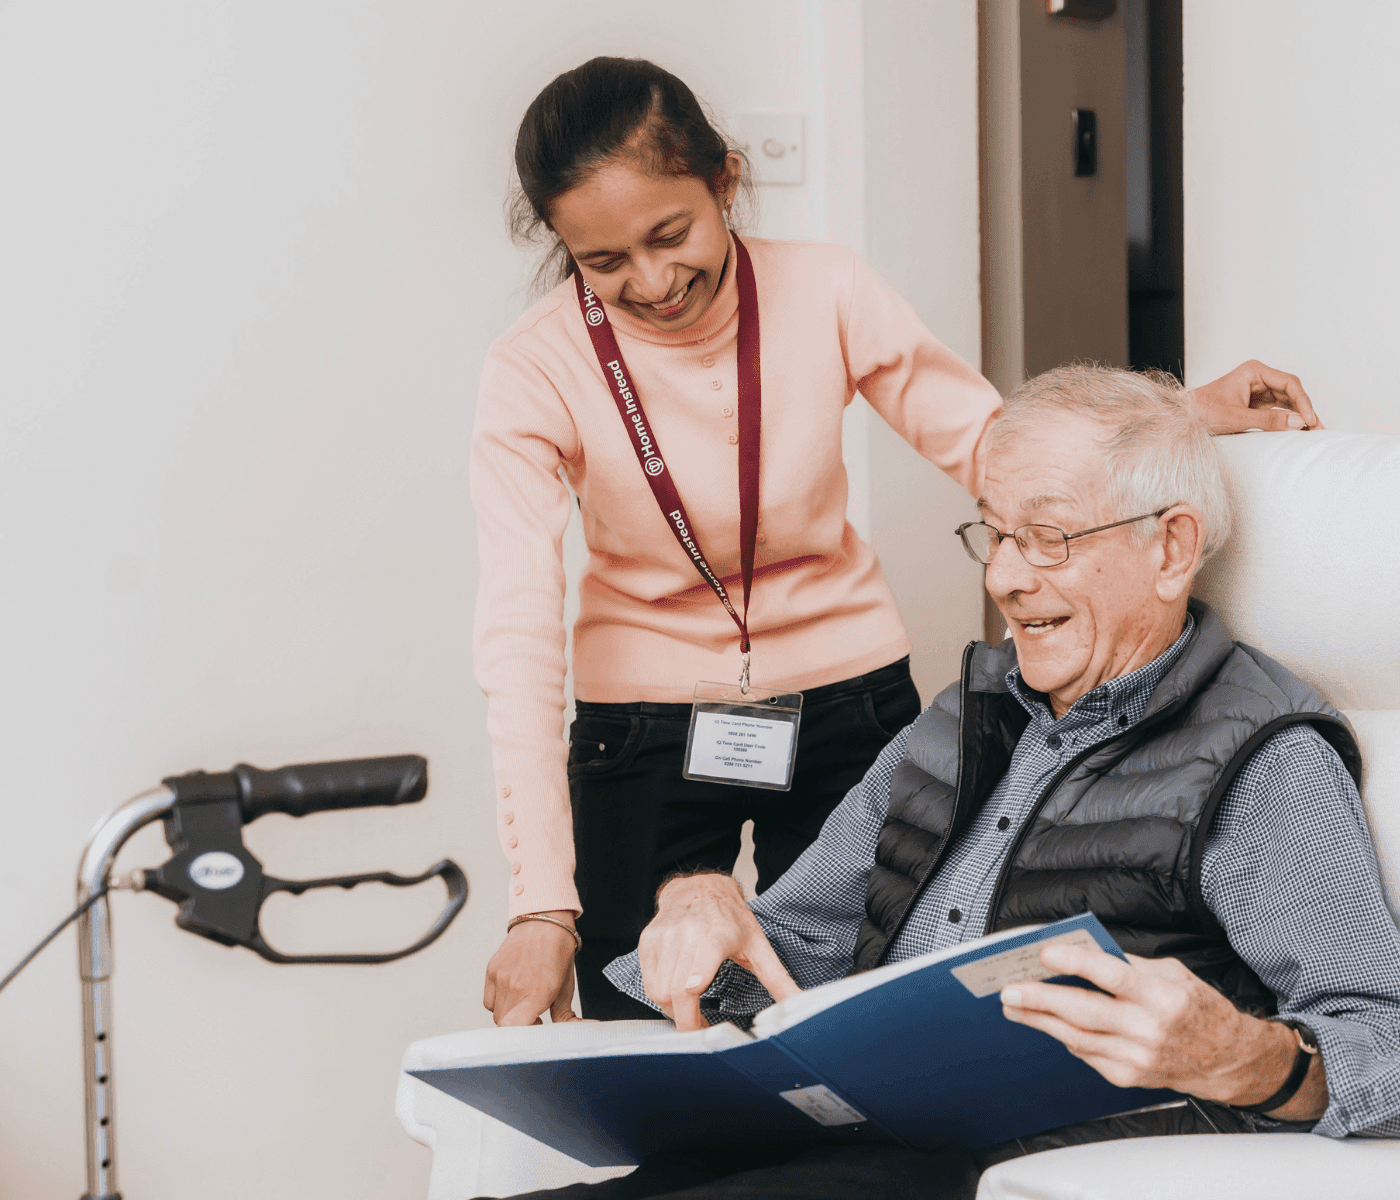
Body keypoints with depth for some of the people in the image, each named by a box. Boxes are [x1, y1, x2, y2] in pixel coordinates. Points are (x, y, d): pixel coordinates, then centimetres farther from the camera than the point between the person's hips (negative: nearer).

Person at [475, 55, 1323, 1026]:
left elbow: (991, 441, -1)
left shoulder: (824, 292, -12)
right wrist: (542, 903, -31)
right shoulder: (536, 374, -17)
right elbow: (519, 640, -23)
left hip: (848, 701, 1)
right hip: (642, 731, -1)